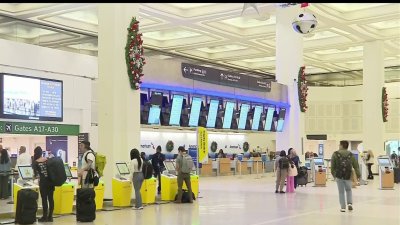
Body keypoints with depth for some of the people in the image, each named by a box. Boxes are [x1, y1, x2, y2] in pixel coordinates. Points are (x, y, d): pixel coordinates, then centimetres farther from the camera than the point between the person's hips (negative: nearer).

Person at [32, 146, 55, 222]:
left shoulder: (35, 162, -2)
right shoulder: (48, 160, 8)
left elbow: (35, 174, -2)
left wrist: (36, 175, 18)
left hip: (43, 181, -4)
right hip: (50, 180, 4)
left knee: (44, 199, 2)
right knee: (51, 198, 7)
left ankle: (45, 217, 6)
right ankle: (50, 216, 11)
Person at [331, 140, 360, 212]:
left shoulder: (335, 154, -2)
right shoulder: (351, 155, 5)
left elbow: (332, 166, -4)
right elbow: (356, 166, 5)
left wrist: (333, 174, 7)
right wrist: (358, 175, 14)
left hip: (339, 176, -2)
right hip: (348, 176, 2)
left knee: (341, 192, 7)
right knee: (348, 190, 21)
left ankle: (343, 207, 4)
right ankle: (350, 203, 5)